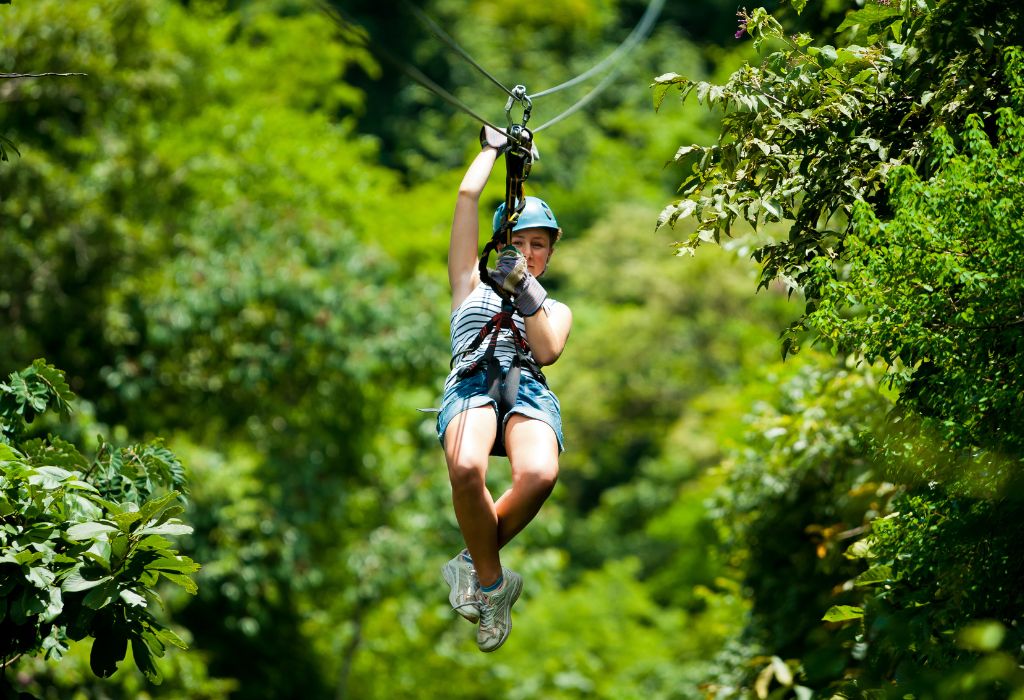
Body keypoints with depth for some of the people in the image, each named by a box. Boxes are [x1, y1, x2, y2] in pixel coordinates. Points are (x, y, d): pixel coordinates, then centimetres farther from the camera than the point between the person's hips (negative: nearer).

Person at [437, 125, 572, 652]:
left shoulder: (556, 309, 32)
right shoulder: (472, 286, 30)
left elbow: (547, 351, 7)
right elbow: (468, 197, 26)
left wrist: (525, 291, 0)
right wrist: (493, 148, 37)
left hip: (529, 390, 1)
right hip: (471, 383, -1)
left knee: (539, 474, -37)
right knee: (466, 468, -39)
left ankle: (474, 562, -11)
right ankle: (493, 583, -16)